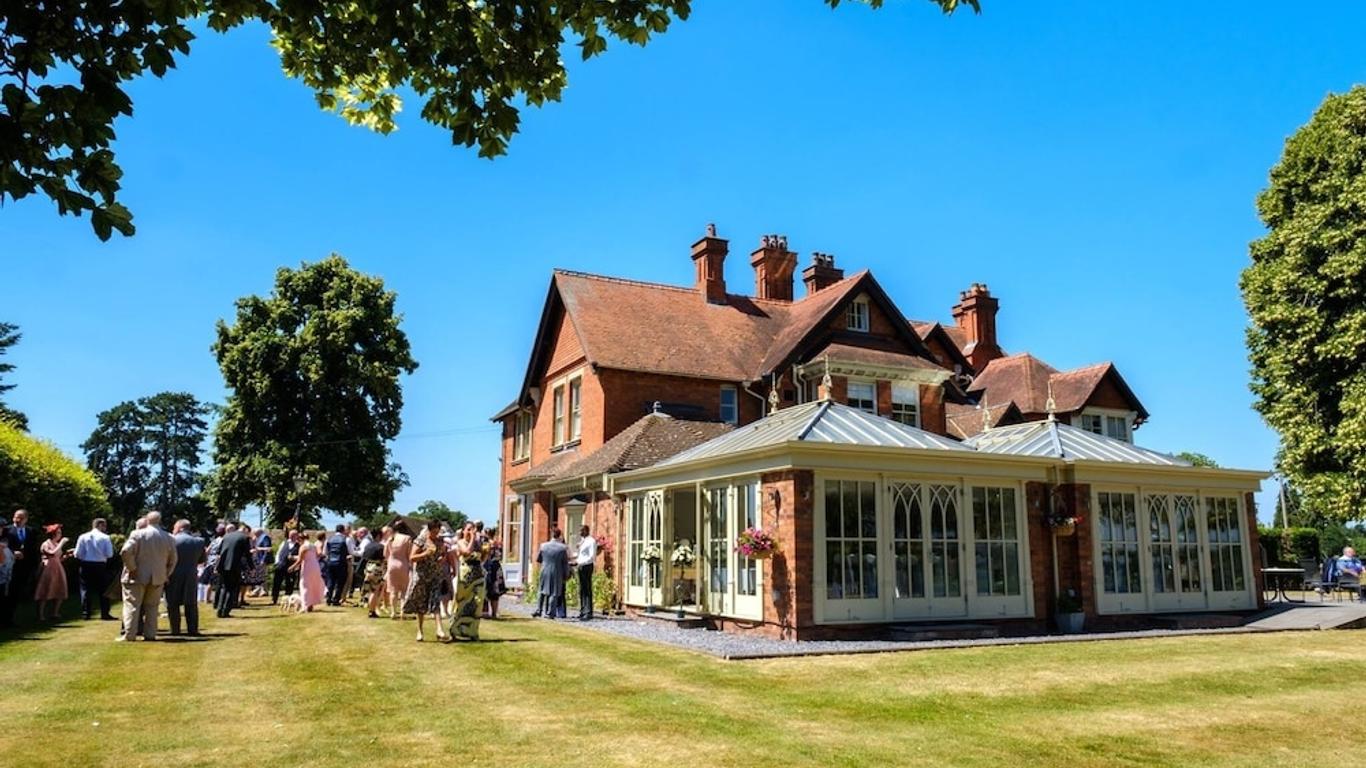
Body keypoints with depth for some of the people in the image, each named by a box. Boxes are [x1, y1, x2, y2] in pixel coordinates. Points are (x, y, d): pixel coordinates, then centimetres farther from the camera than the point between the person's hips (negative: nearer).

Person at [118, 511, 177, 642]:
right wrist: (165, 575, 16)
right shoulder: (169, 538, 3)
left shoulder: (138, 534, -8)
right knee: (151, 607, 11)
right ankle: (150, 634, 9)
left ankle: (129, 634, 1)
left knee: (132, 605, 3)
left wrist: (132, 568, -8)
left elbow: (126, 552, -18)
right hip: (158, 579, 3)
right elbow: (172, 560, 8)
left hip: (138, 577, -3)